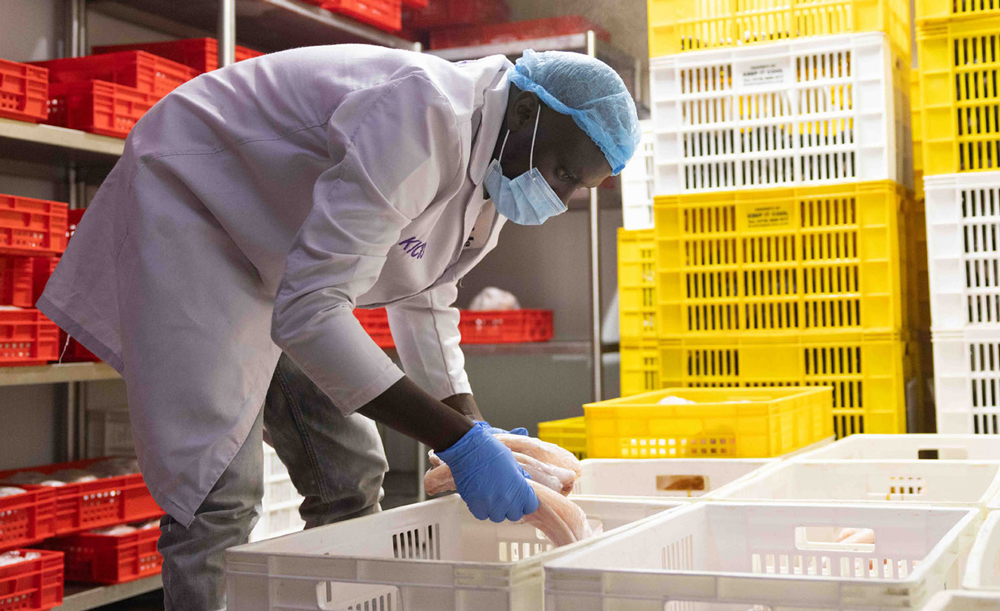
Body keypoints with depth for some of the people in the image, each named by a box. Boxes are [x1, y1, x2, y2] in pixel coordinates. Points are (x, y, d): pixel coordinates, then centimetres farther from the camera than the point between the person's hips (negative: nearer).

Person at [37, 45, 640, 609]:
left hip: (283, 258, 9)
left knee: (350, 478, 6)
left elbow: (424, 303, 12)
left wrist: (481, 433, 0)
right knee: (221, 494, -16)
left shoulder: (495, 176, -2)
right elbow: (309, 311, -37)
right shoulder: (424, 114, -33)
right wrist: (459, 441, -36)